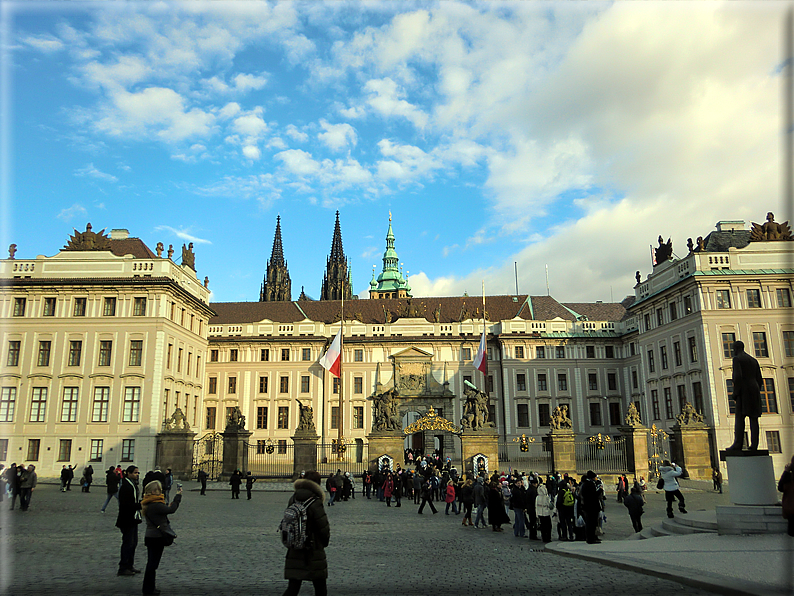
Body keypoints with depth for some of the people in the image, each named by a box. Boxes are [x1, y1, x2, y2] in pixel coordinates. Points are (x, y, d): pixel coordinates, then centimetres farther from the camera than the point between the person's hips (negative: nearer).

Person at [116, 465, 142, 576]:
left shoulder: (133, 485, 14)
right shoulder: (125, 486, -18)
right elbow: (126, 505, -24)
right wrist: (140, 505, -24)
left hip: (133, 519, 10)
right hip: (127, 520, -10)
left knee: (133, 542, 15)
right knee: (128, 543, -4)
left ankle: (129, 566, 24)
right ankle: (123, 568, 6)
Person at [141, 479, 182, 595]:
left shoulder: (148, 504, 7)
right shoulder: (155, 505, -23)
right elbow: (171, 510, -17)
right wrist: (178, 496, -9)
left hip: (150, 537, 9)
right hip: (157, 538, -9)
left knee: (152, 563, 17)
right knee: (153, 563, 1)